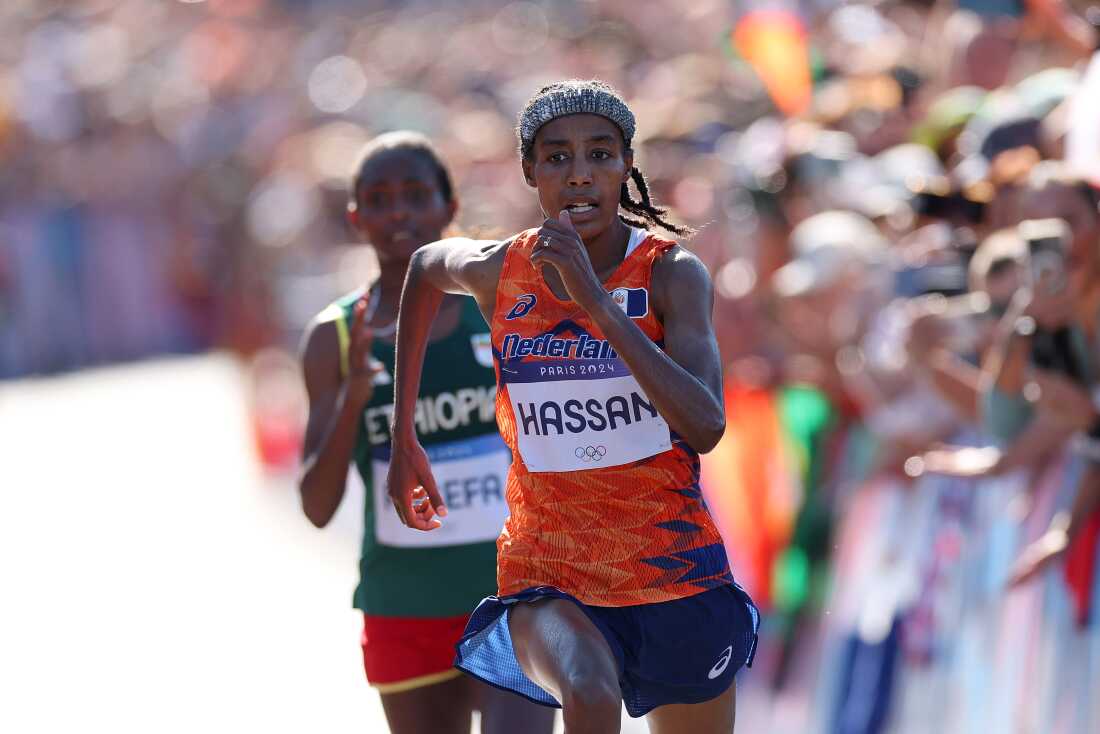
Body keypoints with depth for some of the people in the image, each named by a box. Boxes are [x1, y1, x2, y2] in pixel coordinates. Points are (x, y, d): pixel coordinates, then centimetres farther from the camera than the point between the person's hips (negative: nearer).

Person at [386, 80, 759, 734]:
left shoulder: (672, 274, -11)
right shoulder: (501, 273, -3)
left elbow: (705, 427, -26)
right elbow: (426, 267, 23)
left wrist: (594, 299, -30)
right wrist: (404, 439, 24)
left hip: (674, 575, 0)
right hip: (549, 582, 0)